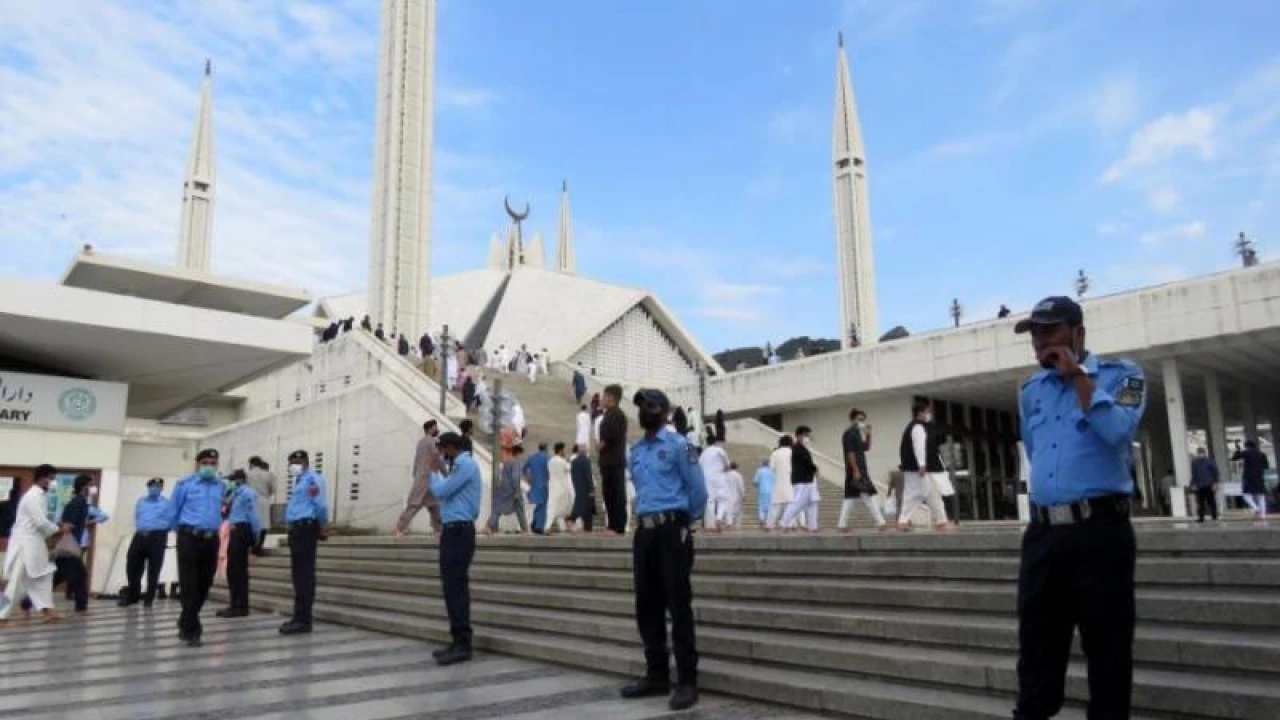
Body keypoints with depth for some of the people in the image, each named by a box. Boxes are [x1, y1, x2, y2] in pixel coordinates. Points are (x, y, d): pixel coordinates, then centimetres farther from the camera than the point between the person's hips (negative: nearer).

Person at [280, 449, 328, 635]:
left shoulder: (312, 478, -11)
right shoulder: (300, 480, 21)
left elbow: (321, 505, -17)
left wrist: (322, 528, -7)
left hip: (305, 527, -10)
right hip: (297, 528, 10)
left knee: (305, 575, -9)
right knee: (299, 574, 14)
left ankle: (303, 620, -7)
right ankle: (300, 617, 21)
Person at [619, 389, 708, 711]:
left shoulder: (677, 444, -4)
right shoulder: (635, 451, 15)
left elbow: (698, 489, -3)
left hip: (672, 530, -7)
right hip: (644, 531, 7)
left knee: (679, 606, -4)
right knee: (647, 606, 10)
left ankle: (687, 681, 2)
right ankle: (657, 675, 21)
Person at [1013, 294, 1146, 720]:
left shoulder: (1120, 375, 0)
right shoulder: (1030, 391, 15)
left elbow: (1118, 432, -19)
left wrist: (1078, 376, -12)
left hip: (1100, 529, -5)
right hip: (1042, 532, 5)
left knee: (1107, 647, 3)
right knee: (1036, 645, 9)